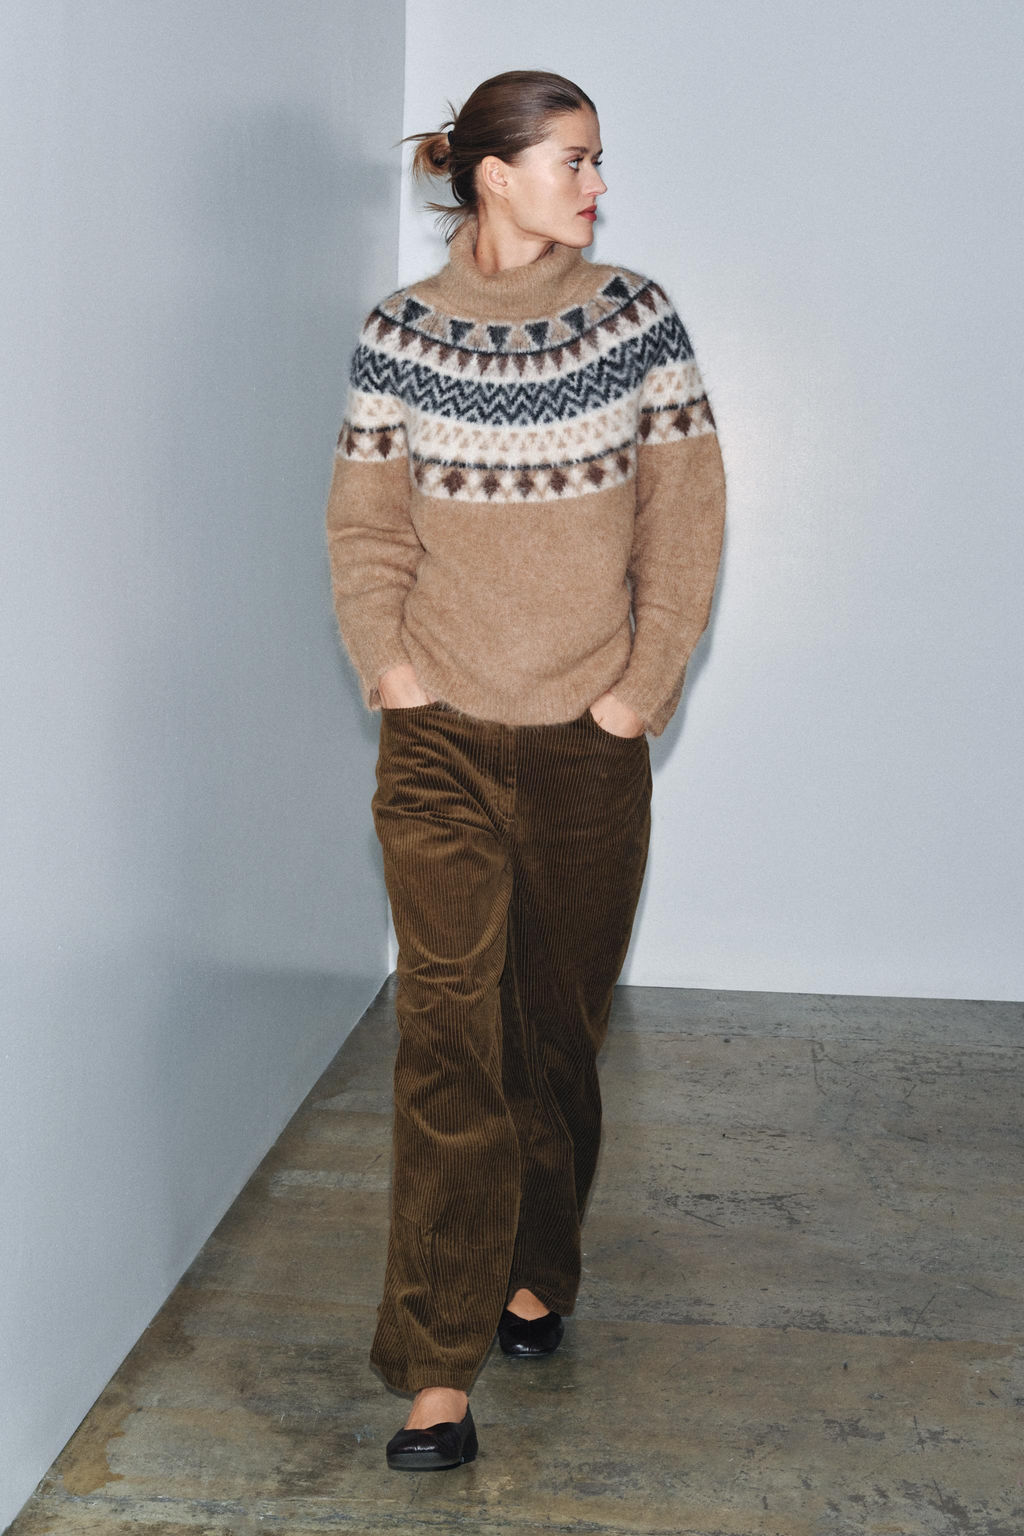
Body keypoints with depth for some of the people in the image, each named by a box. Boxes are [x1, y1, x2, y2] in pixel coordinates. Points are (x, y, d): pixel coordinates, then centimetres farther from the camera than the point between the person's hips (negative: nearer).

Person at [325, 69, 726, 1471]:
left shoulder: (638, 319, 2)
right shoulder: (401, 334, 2)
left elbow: (684, 518, 1)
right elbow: (365, 525, 6)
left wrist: (643, 688, -5)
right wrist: (389, 668, -6)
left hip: (587, 742, 1)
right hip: (442, 741, -1)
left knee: (560, 1023, 12)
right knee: (450, 1036, -6)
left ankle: (535, 1274, 36)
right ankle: (439, 1371, 3)